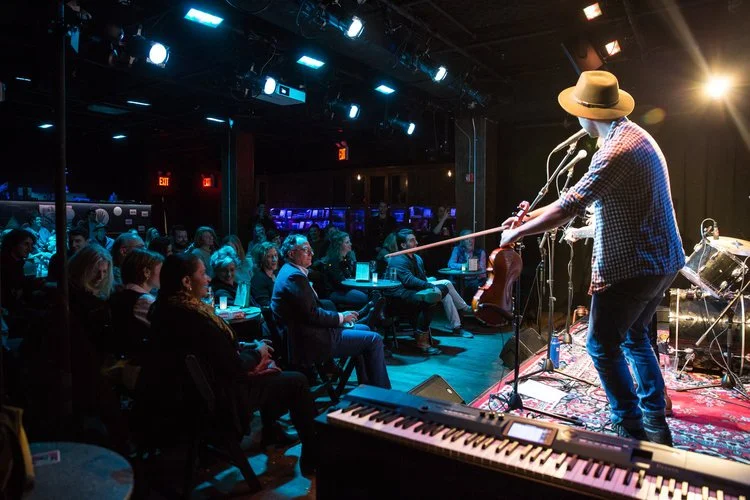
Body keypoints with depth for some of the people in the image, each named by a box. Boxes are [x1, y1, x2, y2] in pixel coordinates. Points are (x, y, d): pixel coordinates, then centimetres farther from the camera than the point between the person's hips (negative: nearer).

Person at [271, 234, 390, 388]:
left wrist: (340, 316, 4)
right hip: (311, 342, -11)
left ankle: (366, 386, 28)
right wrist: (341, 317, -8)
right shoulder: (295, 276, -20)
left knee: (364, 329, 22)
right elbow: (312, 314, -23)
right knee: (374, 339, -7)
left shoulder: (290, 271, 13)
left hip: (304, 334, 11)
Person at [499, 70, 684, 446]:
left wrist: (518, 232, -15)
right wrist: (535, 215, 10)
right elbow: (586, 198, 14)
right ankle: (655, 424, 31)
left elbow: (570, 207, -27)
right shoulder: (634, 135, 12)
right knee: (634, 336, 22)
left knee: (603, 345, 4)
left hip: (632, 267, -10)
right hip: (660, 261, 10)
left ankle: (631, 428, 17)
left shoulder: (617, 149, -21)